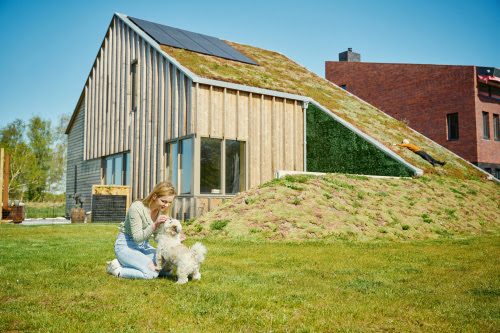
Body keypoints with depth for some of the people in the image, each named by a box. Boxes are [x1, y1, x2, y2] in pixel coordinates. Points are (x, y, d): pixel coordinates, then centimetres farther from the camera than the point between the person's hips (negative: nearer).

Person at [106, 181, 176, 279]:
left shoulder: (161, 209, -4)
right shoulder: (137, 208, -25)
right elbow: (137, 238, -25)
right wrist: (155, 224, -37)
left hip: (143, 245, 8)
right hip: (126, 245, -8)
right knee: (152, 273, -25)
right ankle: (116, 269, -4)